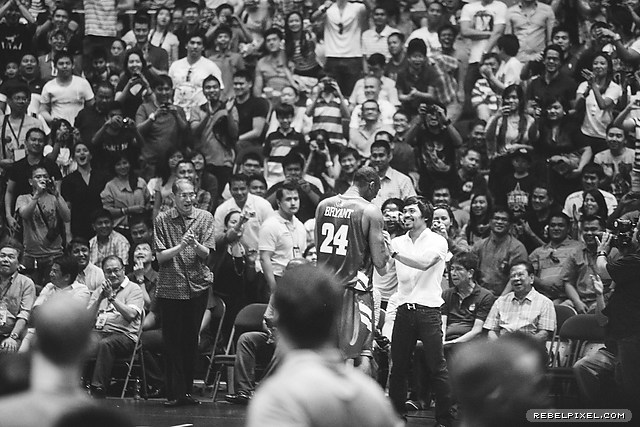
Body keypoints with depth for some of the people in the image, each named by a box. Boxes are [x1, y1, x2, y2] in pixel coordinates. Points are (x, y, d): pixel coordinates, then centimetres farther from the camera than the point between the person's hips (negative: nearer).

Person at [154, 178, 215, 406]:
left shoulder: (205, 218, 4)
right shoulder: (162, 220, 0)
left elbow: (206, 254, -2)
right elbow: (160, 257, -4)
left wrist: (195, 245, -23)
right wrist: (180, 246, -20)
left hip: (197, 285, 1)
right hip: (170, 287, -1)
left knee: (191, 340, 6)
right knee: (172, 341, -3)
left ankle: (187, 390, 14)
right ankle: (175, 393, 0)